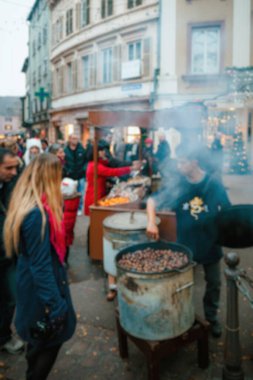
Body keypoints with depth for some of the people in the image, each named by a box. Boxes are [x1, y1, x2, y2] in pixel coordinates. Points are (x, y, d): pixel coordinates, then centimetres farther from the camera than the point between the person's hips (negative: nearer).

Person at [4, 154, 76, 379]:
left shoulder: (26, 206, -1)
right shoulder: (37, 215, -31)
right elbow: (41, 266, -27)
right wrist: (55, 305, -21)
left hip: (33, 285, 10)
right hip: (43, 287, -10)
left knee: (39, 340, 28)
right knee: (51, 340, 12)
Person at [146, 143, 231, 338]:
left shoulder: (214, 185, -14)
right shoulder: (177, 185, -12)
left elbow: (228, 213, -2)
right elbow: (152, 201, -5)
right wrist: (151, 222, -19)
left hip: (211, 244, 0)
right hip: (185, 244, 0)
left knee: (213, 283, 17)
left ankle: (212, 317, 41)